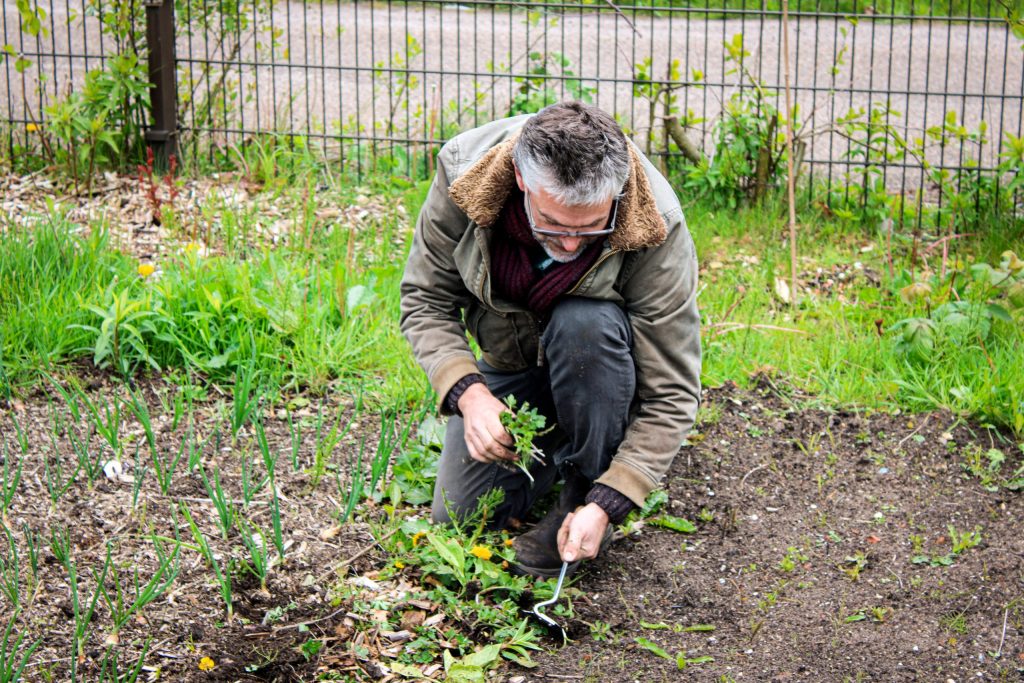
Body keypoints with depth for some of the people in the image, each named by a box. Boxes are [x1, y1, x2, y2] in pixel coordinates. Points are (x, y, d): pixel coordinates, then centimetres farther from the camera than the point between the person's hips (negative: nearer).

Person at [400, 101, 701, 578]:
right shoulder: (464, 172, -27)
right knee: (459, 517, -8)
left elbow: (672, 393, -27)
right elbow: (426, 298, -14)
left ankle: (587, 488, -14)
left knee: (584, 323, -37)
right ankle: (557, 449, 20)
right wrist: (466, 392, -31)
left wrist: (605, 505, -33)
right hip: (509, 362, 2)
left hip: (603, 358, -2)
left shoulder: (655, 227, -33)